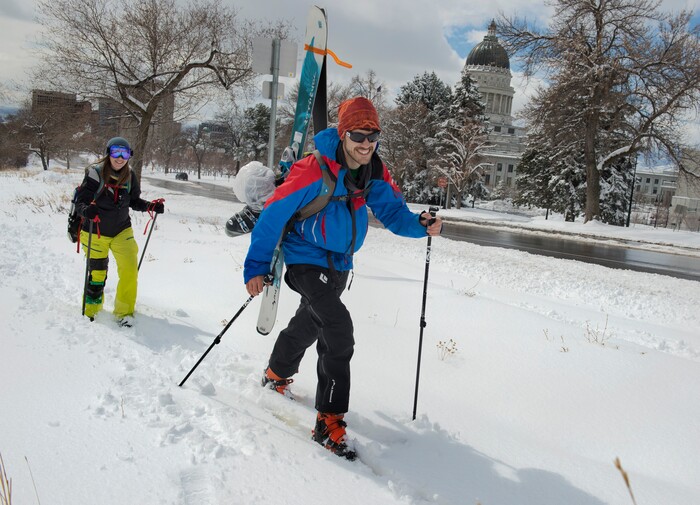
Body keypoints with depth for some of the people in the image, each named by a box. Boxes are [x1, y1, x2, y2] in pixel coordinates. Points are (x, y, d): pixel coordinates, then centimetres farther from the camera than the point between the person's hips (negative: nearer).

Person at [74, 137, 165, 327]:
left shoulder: (129, 176, -4)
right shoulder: (95, 174, -17)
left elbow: (134, 201, 9)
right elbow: (80, 203, -18)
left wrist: (150, 206, -8)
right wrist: (87, 210, -39)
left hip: (121, 231, 3)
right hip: (95, 233, -3)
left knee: (130, 270, -8)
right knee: (97, 274, 7)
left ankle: (124, 311, 10)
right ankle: (91, 310, 32)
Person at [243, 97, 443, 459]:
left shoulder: (375, 173, -6)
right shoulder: (314, 171, -25)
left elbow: (392, 211, -1)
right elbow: (273, 215, -22)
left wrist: (420, 225, -23)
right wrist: (256, 268, -22)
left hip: (339, 264, 7)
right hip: (307, 259, -7)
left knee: (309, 324, 26)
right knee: (339, 330, -22)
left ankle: (276, 376, 54)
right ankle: (329, 422, -11)